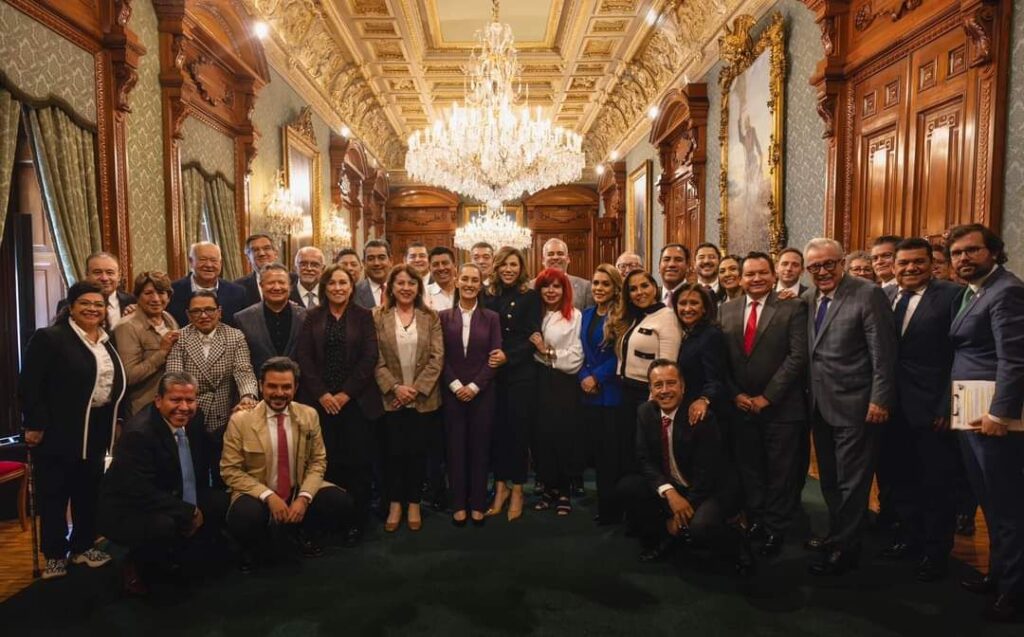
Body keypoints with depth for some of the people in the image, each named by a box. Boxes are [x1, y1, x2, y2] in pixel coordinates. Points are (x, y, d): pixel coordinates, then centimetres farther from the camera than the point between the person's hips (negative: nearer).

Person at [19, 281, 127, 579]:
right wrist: (34, 424, -18)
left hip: (97, 429, 6)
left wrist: (116, 419, 12)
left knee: (89, 490, 14)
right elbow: (29, 385, -14)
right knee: (54, 493, 5)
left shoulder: (107, 343, 11)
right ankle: (54, 554, 18)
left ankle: (84, 546, 28)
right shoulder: (49, 338, -10)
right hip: (58, 430, -6)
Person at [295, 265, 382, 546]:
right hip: (320, 400, 1)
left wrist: (346, 393, -9)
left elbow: (369, 357, -3)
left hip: (356, 400, -1)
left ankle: (357, 521, 13)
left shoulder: (364, 316, 4)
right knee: (327, 461, -1)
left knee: (357, 460, 0)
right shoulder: (312, 317, 8)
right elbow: (304, 357, 1)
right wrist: (322, 394, -8)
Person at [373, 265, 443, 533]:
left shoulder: (430, 318, 2)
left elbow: (437, 358, -3)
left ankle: (414, 504, 23)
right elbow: (375, 359, -4)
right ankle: (395, 504, 22)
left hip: (423, 397, 1)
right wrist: (394, 387, -14)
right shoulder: (378, 317, 0)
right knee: (394, 451, 6)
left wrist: (417, 388, -11)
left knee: (417, 451, 8)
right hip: (390, 397, 0)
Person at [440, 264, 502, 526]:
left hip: (482, 393, 0)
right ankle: (459, 504, 18)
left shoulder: (491, 318, 3)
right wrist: (455, 385, -10)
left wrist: (474, 387, -11)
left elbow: (494, 358, -2)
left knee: (479, 447, 6)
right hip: (452, 392, 0)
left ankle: (477, 504, 19)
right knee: (455, 447, 6)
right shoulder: (444, 317, 3)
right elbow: (441, 357, 0)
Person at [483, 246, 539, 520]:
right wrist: (487, 358, -10)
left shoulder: (531, 297, 0)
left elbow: (532, 336, -6)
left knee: (518, 429, 3)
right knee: (496, 428, 7)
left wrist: (508, 356, -17)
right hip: (493, 372, 3)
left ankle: (517, 490, 17)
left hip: (521, 372, -2)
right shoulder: (488, 296, 8)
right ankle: (500, 486, 21)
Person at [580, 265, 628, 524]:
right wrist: (584, 377, -3)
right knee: (598, 450, 12)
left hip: (613, 392, -7)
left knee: (616, 451, -1)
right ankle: (604, 505, 23)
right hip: (590, 393, 7)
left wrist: (597, 377, -15)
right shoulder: (587, 315, 13)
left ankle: (617, 508, 11)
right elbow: (581, 351, 13)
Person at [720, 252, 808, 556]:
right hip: (740, 406, 4)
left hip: (781, 407, -3)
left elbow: (797, 356, -12)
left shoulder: (792, 308, -5)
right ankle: (754, 520, 29)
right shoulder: (727, 310, 7)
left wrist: (767, 397, -14)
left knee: (781, 472, 8)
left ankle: (776, 528, 22)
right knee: (747, 470, 13)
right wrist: (735, 395, -5)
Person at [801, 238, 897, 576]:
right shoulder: (808, 298, 8)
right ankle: (837, 534, 33)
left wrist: (880, 400, -16)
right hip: (820, 405, 7)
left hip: (854, 405, -7)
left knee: (851, 480, 5)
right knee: (829, 479, 18)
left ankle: (845, 548, 17)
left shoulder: (868, 294, -12)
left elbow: (883, 353, -14)